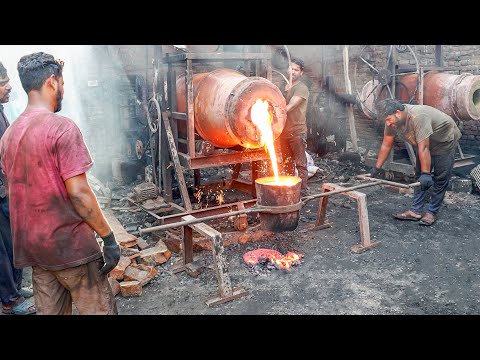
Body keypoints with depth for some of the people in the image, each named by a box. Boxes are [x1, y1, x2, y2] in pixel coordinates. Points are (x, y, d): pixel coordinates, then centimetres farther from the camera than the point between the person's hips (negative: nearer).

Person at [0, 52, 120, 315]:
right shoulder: (62, 127, -16)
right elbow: (78, 193, -20)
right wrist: (108, 237, -14)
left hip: (32, 245, 8)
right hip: (69, 243, -7)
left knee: (49, 310, 17)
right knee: (99, 310, 5)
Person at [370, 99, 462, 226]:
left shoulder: (418, 116, -40)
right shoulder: (392, 120, -17)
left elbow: (423, 148, -40)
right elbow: (386, 145, -7)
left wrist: (426, 173, -39)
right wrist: (377, 167, -3)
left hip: (445, 140, -7)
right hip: (426, 142, 7)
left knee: (440, 178, -4)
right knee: (419, 176, 6)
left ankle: (432, 212, 4)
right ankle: (416, 211, 9)